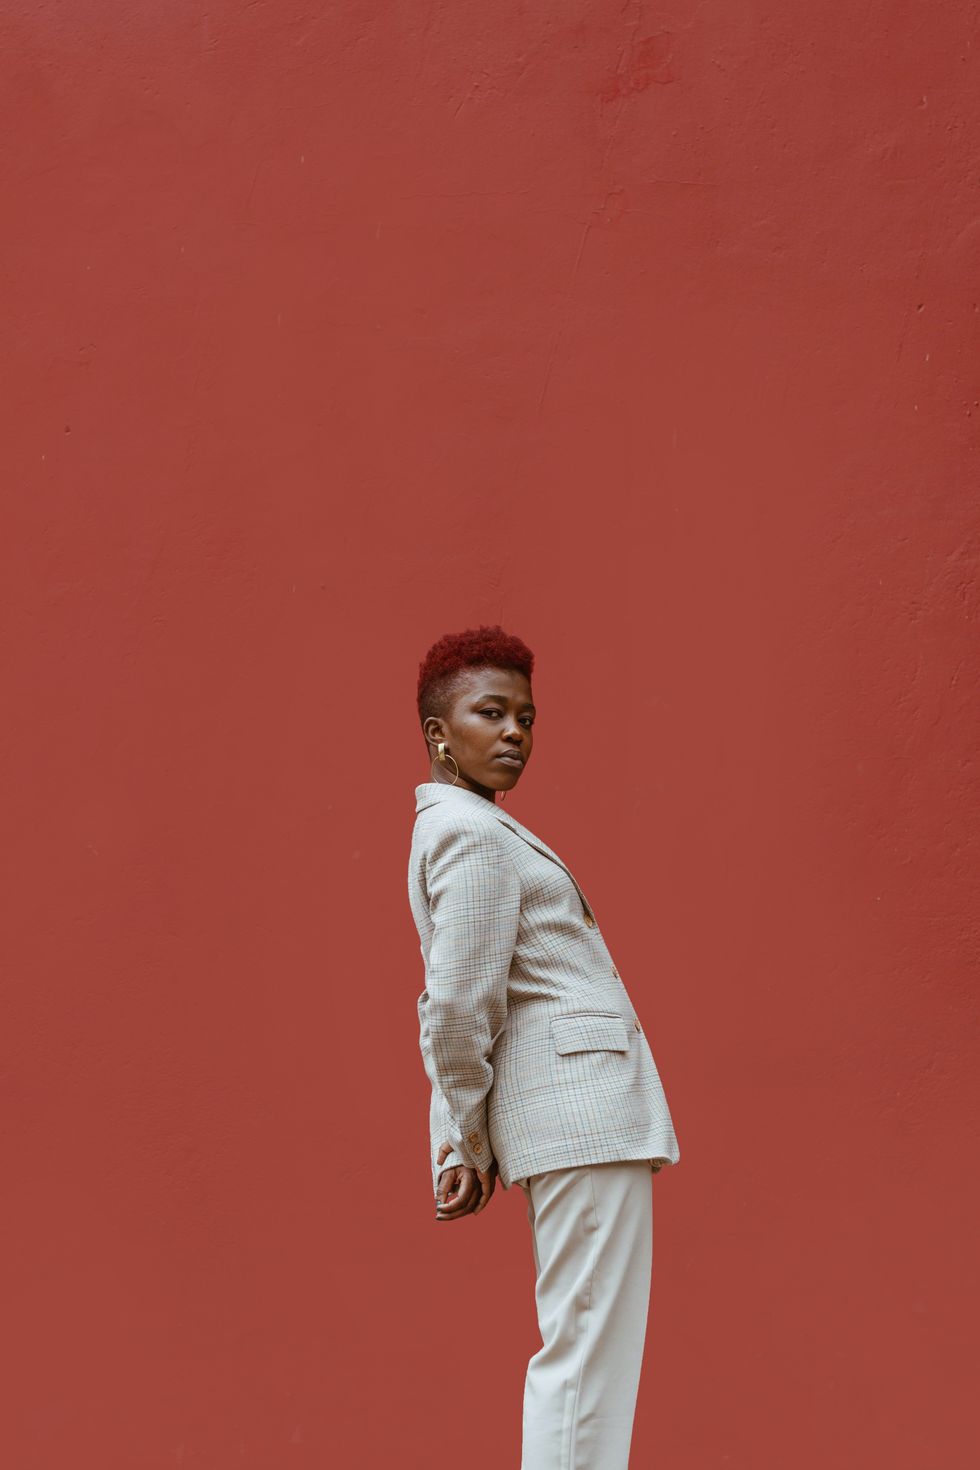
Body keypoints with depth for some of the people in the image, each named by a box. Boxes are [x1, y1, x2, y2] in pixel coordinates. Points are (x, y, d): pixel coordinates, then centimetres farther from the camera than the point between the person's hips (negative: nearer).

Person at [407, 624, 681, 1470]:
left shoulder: (449, 828, 20)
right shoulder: (476, 834, -11)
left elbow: (449, 1010, 20)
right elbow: (460, 1006, -17)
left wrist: (468, 1146, 17)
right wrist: (471, 1137, -5)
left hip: (561, 1114, 10)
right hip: (581, 1105, -10)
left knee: (580, 1345, 14)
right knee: (588, 1347, -9)